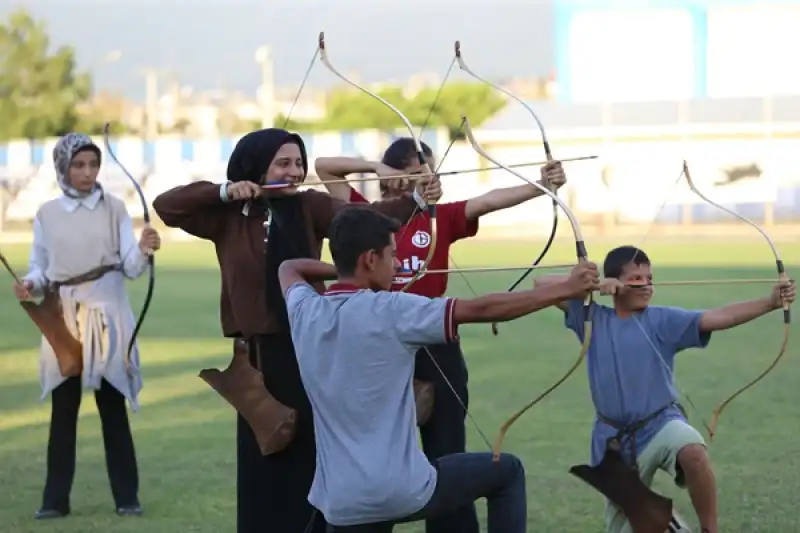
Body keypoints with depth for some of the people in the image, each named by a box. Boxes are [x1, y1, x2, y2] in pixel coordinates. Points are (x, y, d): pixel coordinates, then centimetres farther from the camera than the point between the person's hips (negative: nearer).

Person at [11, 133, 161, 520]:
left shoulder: (114, 208, 0)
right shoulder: (47, 214, 4)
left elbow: (131, 267, -5)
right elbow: (40, 269, 7)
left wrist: (143, 249, -26)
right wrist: (30, 285, -14)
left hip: (106, 316, -1)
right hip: (64, 319, 1)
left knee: (113, 407, 2)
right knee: (63, 410, 3)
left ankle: (127, 497, 9)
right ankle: (55, 499, 8)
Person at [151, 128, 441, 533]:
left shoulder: (310, 207, 1)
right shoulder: (227, 217, 2)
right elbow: (166, 206, -2)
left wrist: (415, 199, -31)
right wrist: (223, 193, -12)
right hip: (260, 351, 0)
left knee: (319, 453, -1)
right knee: (264, 457, 4)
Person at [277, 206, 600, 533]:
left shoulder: (305, 312, 3)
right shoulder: (389, 312, -13)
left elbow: (289, 269, 28)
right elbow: (482, 310, -12)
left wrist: (342, 270, 20)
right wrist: (566, 290, -7)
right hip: (403, 491, -5)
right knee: (506, 472, 18)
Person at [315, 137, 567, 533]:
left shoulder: (441, 217, 4)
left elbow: (490, 200, -11)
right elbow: (323, 167, 3)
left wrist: (541, 186, -25)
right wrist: (376, 167, -7)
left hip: (433, 346, 1)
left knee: (446, 451, 5)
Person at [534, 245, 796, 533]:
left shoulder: (662, 320, -4)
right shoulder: (593, 318, 2)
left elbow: (716, 318, -16)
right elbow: (543, 284, -2)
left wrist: (769, 302, -29)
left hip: (661, 423, -2)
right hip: (615, 437, 3)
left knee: (693, 452, -38)